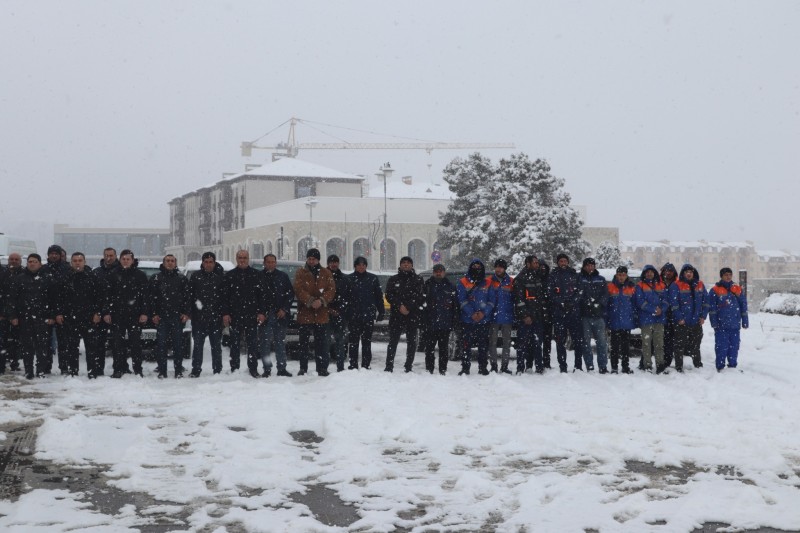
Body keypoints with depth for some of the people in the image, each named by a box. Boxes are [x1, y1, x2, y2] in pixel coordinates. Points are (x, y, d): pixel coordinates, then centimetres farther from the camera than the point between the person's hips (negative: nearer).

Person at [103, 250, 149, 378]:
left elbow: (145, 295, 1)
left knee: (136, 342, -1)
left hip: (135, 314, -2)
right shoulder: (114, 276, 11)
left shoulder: (140, 275, 5)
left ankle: (137, 369, 4)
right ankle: (119, 369, 6)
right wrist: (106, 312, 2)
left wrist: (144, 313, -7)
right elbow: (108, 295, 10)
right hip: (118, 315, 2)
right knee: (119, 343, 2)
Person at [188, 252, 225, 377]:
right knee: (197, 344, 3)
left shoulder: (221, 276, 2)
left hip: (216, 317, 0)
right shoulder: (196, 276, 5)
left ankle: (217, 371, 14)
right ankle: (196, 370, 8)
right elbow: (190, 295, 5)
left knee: (216, 345, 7)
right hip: (199, 317, 0)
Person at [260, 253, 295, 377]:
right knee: (266, 342, -3)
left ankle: (282, 369, 8)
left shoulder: (283, 276, 9)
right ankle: (267, 370, 1)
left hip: (280, 314, 1)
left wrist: (284, 309, -2)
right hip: (265, 315, -1)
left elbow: (291, 293, 9)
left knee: (280, 342, 4)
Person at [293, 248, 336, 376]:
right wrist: (311, 301, -20)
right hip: (304, 313, -1)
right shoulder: (300, 273, 4)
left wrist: (322, 301, -17)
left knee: (321, 342, 4)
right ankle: (303, 368, 11)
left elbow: (331, 289, 0)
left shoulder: (326, 273, 9)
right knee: (304, 342, 4)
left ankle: (322, 369, 8)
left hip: (321, 314, 1)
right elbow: (299, 290, -8)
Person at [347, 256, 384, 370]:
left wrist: (381, 312, 2)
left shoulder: (373, 278, 5)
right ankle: (353, 364, 8)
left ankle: (365, 365, 10)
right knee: (353, 341, 2)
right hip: (354, 314, -1)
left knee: (367, 341, 5)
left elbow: (379, 296, 7)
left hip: (369, 315, 1)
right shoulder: (350, 278, 2)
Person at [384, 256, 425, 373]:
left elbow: (421, 297, -3)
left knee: (411, 342, 4)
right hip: (396, 316, 0)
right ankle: (389, 366, 2)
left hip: (413, 316, 0)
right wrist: (400, 306, -13)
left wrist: (408, 307, -13)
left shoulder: (418, 280, 6)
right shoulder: (393, 280, 11)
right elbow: (389, 296, 2)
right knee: (393, 341, -1)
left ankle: (409, 366, 11)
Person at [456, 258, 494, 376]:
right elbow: (462, 300, -4)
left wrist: (484, 312, -11)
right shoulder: (463, 283, 4)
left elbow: (491, 300, 4)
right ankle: (465, 368, 3)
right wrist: (471, 313, -15)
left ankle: (483, 368, 13)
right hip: (467, 320, -2)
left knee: (483, 345, 4)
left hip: (484, 319, 2)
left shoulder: (487, 283, 9)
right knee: (466, 345, -2)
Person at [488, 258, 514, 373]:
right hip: (493, 316, -1)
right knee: (492, 342, 1)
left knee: (507, 342, 5)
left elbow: (515, 298, 8)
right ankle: (493, 365, 8)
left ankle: (505, 366, 12)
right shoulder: (489, 281, 5)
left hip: (507, 316, 1)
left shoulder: (511, 282, 6)